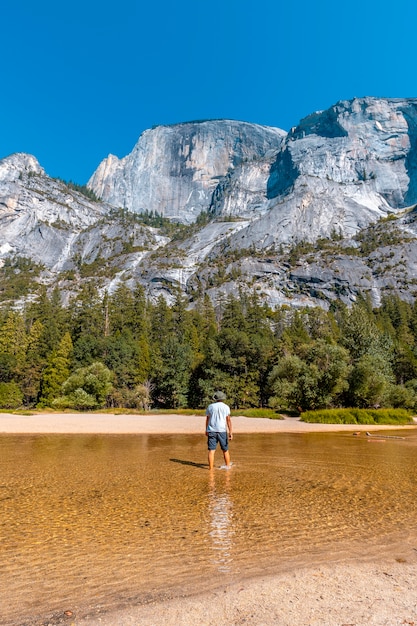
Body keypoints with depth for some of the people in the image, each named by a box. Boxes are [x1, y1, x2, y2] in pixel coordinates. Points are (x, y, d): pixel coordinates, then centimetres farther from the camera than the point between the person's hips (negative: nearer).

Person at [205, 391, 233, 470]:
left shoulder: (210, 406, 5)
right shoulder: (226, 407, 0)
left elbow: (207, 419, 9)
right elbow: (228, 420, -6)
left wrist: (206, 430, 19)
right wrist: (230, 432, -5)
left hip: (211, 431, 1)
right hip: (222, 431, -1)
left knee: (211, 450, 1)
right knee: (225, 450, 14)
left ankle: (211, 468, 0)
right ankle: (228, 465, 25)